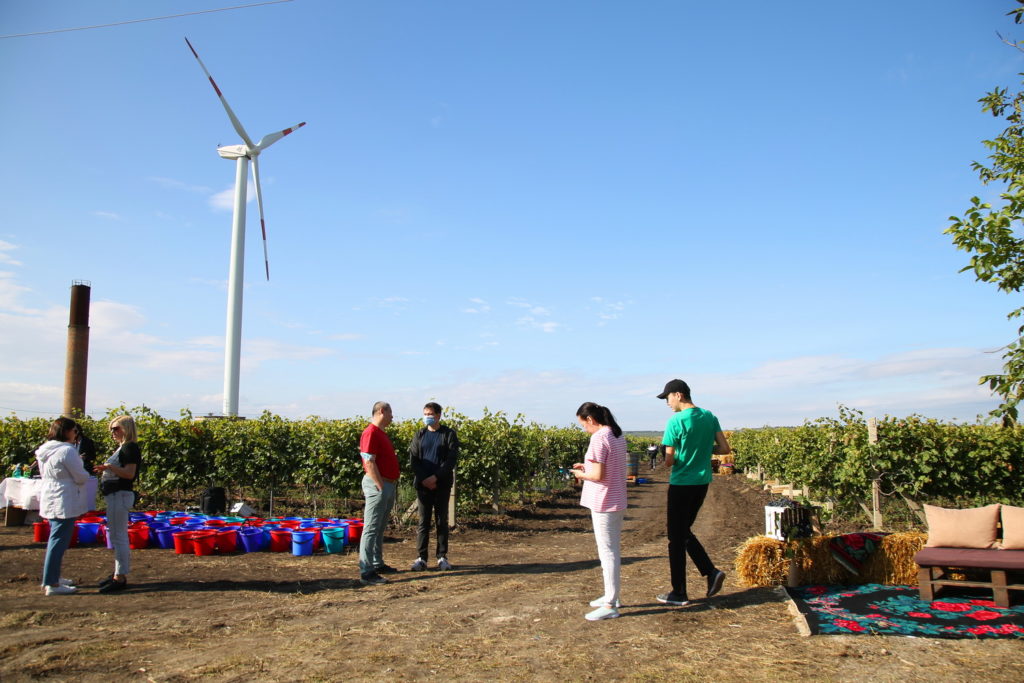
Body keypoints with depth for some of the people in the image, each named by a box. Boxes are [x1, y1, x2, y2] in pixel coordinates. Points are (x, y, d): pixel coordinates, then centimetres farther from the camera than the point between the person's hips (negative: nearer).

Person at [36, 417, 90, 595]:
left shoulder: (45, 450, 10)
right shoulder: (67, 451, -18)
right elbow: (81, 477, -16)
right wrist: (85, 473, 7)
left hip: (50, 499, 10)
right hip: (64, 502, -10)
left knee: (56, 540, 19)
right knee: (59, 541, -5)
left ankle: (51, 578, 27)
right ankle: (52, 584, -2)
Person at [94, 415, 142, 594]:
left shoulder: (130, 447, -13)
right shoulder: (122, 447, 17)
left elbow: (129, 473, -21)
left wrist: (109, 466, -28)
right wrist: (105, 470, 9)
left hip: (121, 495, -11)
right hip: (115, 495, 11)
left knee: (118, 536, -8)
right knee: (116, 535, 15)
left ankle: (120, 578, -3)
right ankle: (119, 573, 24)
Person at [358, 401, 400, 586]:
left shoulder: (381, 433, 17)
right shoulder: (371, 433, -15)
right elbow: (369, 462, -21)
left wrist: (392, 485, 16)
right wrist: (381, 486, -20)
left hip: (388, 485, 10)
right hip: (378, 485, -10)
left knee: (380, 528, 17)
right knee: (371, 528, -8)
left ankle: (377, 563, 26)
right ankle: (366, 572, -6)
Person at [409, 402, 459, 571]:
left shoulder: (449, 434, 1)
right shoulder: (419, 435, 9)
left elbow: (452, 459, -7)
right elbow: (413, 459, 4)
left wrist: (436, 477, -16)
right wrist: (423, 479, -9)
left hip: (442, 484, -2)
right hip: (423, 484, 2)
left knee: (442, 521, 4)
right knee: (423, 521, 2)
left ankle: (442, 557, 12)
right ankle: (421, 558, 7)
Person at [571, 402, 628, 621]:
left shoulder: (599, 439, -20)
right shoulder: (617, 435, 9)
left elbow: (598, 475, -22)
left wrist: (582, 474, -4)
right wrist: (588, 466, 12)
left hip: (604, 503, -10)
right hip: (617, 502, 10)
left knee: (607, 551, -2)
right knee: (613, 549, 18)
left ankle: (610, 605, 5)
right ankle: (611, 595, 31)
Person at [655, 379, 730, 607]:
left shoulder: (676, 421, -16)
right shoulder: (710, 417, 4)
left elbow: (668, 461, -16)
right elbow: (725, 449, 4)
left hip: (681, 484, -7)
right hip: (702, 483, 7)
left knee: (676, 538, 5)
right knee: (685, 531, 22)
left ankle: (679, 593, 12)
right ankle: (711, 571, 8)